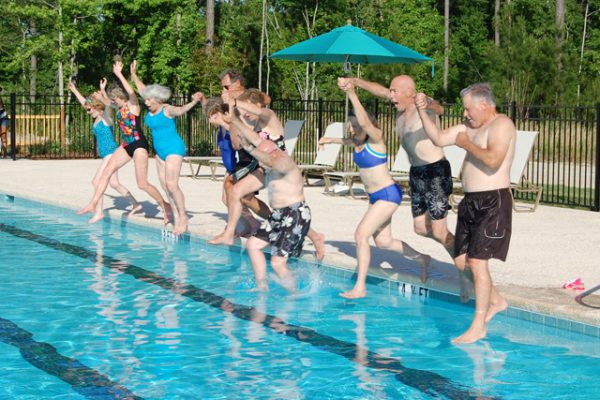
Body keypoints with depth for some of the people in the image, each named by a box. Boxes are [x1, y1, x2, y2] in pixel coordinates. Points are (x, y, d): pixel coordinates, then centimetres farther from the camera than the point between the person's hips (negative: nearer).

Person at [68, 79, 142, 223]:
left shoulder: (106, 117, -11)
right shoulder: (97, 119, 12)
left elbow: (107, 106, -34)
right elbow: (84, 102, 26)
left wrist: (102, 91, -49)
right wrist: (74, 90, 34)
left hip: (111, 153, -9)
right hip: (106, 155, 9)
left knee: (97, 180, -12)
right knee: (114, 183, 10)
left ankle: (99, 211, -9)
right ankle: (135, 204, 19)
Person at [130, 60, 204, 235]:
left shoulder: (167, 110, -17)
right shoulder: (152, 109, 5)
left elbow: (181, 110, -39)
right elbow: (142, 89, 21)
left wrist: (193, 102, -57)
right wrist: (134, 74, 28)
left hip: (174, 149, -9)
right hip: (160, 150, 9)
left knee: (171, 184, -15)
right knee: (164, 185, 6)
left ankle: (183, 217, -7)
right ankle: (176, 217, 9)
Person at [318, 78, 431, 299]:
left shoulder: (375, 138, -18)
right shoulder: (358, 141, 3)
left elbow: (365, 123, -41)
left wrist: (352, 94, -50)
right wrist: (332, 140, 33)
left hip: (388, 194, -9)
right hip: (376, 197, 9)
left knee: (361, 234, -16)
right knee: (383, 241, 16)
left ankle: (360, 287, -12)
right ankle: (422, 259, 38)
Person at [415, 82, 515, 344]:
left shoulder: (501, 124, -13)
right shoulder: (470, 127, 14)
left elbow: (493, 160, -28)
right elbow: (439, 138, 18)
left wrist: (466, 144, -14)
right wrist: (422, 111, 7)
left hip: (493, 202, -9)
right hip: (471, 202, 10)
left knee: (477, 261, -12)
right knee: (461, 261, 14)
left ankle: (478, 327, -5)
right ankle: (496, 301, 34)